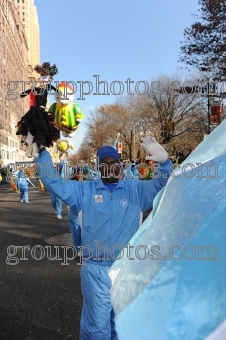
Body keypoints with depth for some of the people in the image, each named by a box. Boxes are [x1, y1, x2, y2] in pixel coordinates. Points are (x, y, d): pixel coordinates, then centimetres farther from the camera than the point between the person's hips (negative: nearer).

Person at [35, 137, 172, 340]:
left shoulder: (135, 190, 2)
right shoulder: (85, 190, 2)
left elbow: (163, 185, -3)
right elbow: (54, 183, 0)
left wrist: (164, 161, -22)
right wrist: (41, 153, -8)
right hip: (95, 269, -1)